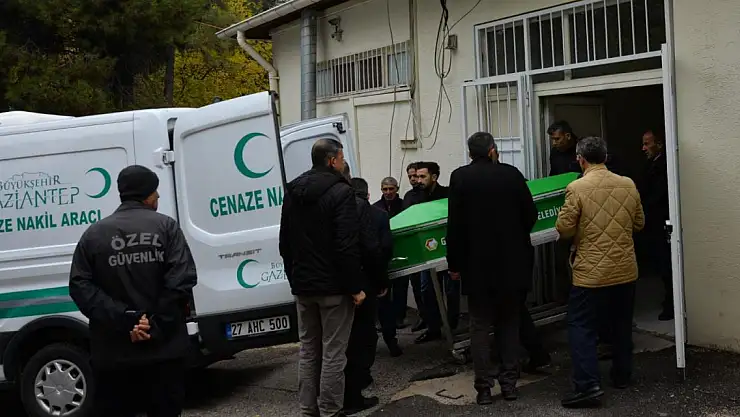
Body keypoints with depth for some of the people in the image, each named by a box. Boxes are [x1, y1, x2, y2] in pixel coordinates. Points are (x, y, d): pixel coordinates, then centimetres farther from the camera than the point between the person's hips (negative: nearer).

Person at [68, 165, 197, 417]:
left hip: (113, 352, 1)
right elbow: (182, 279, -13)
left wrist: (124, 319, -11)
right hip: (164, 348, -1)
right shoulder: (165, 226, -2)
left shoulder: (94, 233, 4)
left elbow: (80, 286, -6)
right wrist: (157, 325, -11)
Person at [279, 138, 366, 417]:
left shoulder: (292, 192, 10)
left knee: (308, 350, 14)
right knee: (333, 353, -1)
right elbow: (347, 246, -21)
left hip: (302, 285, 7)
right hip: (333, 286, -7)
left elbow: (285, 242, 16)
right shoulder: (340, 192, -15)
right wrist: (356, 287, -16)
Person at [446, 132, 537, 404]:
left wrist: (454, 264, 0)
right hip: (511, 262, 2)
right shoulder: (512, 174, -3)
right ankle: (509, 383, 14)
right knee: (509, 323, 13)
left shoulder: (460, 177, -7)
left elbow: (455, 225, -9)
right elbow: (531, 215, 1)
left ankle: (484, 387, 5)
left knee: (480, 325, 6)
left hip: (477, 264, -2)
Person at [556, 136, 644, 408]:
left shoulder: (577, 188, -13)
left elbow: (563, 229, -11)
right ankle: (622, 375, 31)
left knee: (581, 327, 0)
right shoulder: (628, 185, 1)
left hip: (592, 273, -5)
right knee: (621, 325, 19)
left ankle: (588, 385, -8)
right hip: (626, 270, 5)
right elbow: (639, 224, 11)